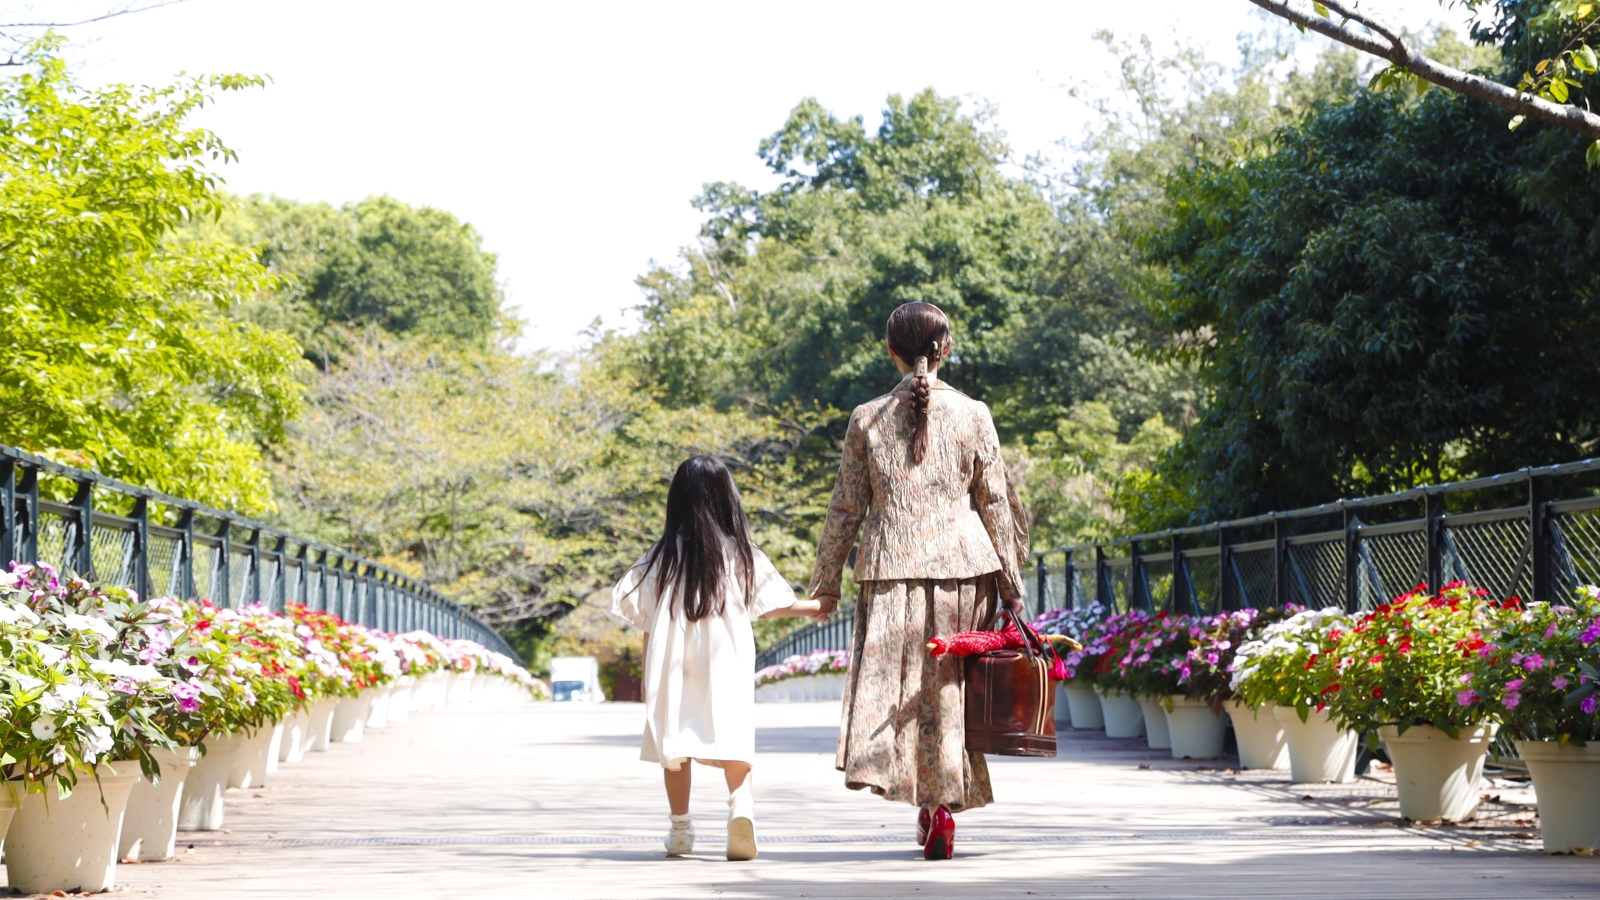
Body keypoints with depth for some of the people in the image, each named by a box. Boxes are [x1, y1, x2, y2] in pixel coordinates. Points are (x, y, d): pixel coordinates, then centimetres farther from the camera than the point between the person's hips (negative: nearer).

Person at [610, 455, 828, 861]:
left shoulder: (666, 554, -1)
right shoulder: (740, 553, 0)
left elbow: (647, 618, 0)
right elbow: (770, 604, 6)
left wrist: (647, 674, 8)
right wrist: (813, 607, 22)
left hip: (673, 660, 0)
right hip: (726, 660, 0)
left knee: (674, 739, 8)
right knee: (731, 735, 1)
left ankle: (680, 828, 11)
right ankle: (740, 803, -24)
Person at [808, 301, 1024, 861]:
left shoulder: (867, 419, 4)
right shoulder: (972, 415, 3)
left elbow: (846, 507, 6)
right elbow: (995, 504, 4)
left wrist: (826, 582, 14)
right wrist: (1010, 584, 9)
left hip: (890, 565, 0)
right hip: (962, 564, 1)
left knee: (888, 675, 0)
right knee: (950, 684, 7)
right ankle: (944, 802, 7)